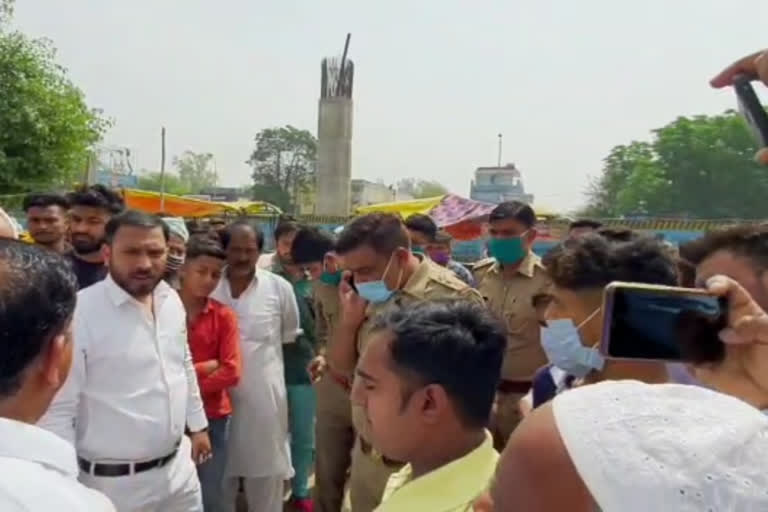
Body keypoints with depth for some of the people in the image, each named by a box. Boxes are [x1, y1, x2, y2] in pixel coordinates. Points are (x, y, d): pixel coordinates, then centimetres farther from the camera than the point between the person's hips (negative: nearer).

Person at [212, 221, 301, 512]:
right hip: (220, 393, 1)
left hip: (263, 394, -1)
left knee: (265, 474, 14)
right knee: (220, 471, 20)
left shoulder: (279, 288, -7)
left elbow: (290, 336, 8)